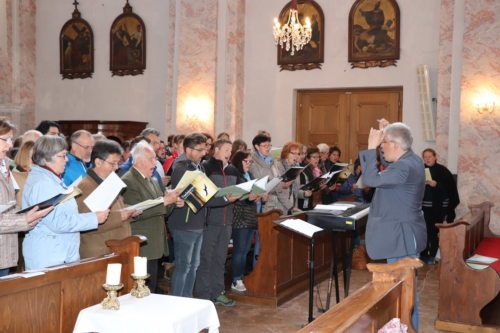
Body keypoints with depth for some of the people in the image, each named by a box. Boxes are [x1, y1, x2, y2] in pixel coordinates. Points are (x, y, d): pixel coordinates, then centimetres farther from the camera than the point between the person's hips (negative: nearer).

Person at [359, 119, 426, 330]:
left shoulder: (404, 167, -25)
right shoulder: (410, 160, 7)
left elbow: (370, 179, -28)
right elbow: (388, 164, 26)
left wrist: (371, 147, -23)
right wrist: (385, 134, 14)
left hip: (401, 236, -11)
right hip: (403, 233, 11)